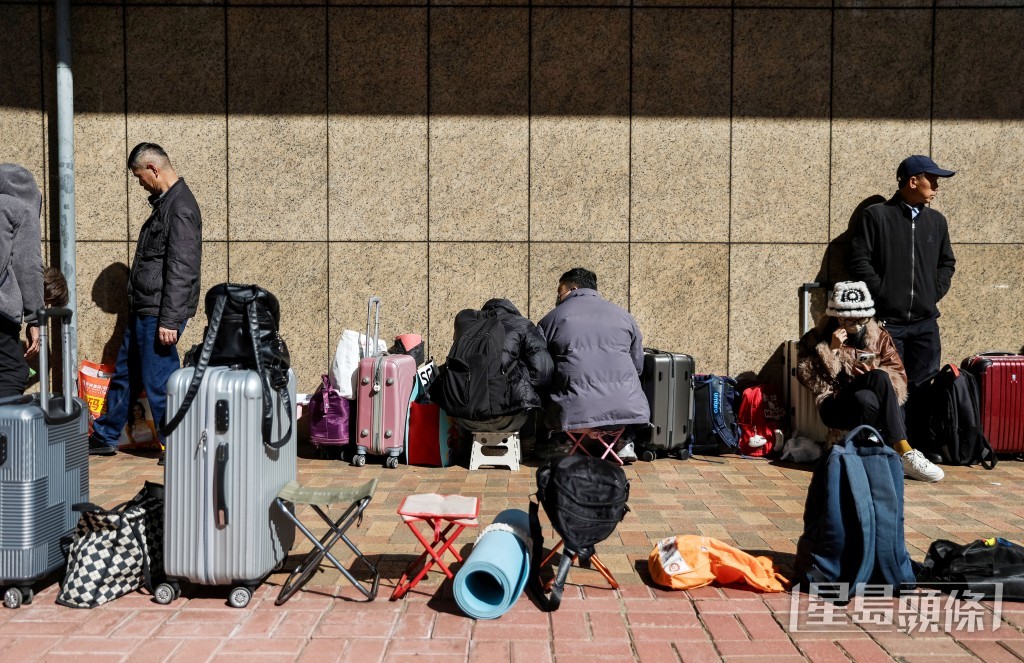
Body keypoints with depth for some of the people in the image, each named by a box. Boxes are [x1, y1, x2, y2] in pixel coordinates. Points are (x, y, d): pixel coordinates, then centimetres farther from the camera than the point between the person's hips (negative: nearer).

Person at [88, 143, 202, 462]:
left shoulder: (180, 208, -17)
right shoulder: (165, 202, 14)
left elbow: (181, 271, -23)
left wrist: (170, 320, -25)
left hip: (159, 315, -10)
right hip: (143, 310, 10)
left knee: (159, 382, -1)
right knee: (124, 375, 19)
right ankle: (104, 438, 33)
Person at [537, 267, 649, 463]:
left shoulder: (552, 319, 7)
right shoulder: (624, 316, 14)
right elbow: (638, 366, 19)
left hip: (575, 411, -2)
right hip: (626, 408, 2)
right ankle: (625, 442, 22)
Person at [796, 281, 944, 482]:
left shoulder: (878, 336, 14)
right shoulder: (816, 338, 7)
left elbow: (898, 372, 5)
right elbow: (807, 377, -5)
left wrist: (886, 394, -16)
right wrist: (832, 350, -13)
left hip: (874, 407, 2)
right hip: (837, 407, -2)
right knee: (879, 377, -32)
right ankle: (903, 452, -37)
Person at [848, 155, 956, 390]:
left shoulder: (937, 221, 13)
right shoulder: (876, 215, -2)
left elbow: (947, 263, 22)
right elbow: (859, 261, -6)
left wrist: (935, 293, 7)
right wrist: (882, 294, -10)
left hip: (926, 322, 4)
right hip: (887, 321, -4)